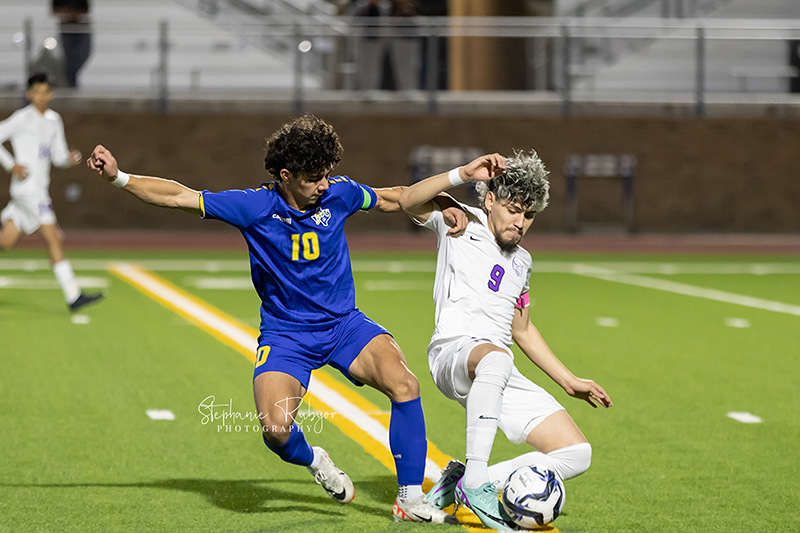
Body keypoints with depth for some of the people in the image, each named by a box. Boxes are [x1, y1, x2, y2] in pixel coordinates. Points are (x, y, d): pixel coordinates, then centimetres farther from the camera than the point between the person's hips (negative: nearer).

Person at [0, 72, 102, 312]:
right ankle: (73, 296, -14)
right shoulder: (22, 118, -6)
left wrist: (70, 158, -3)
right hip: (27, 190, -8)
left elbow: (58, 156, 19)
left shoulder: (54, 120, 16)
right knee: (54, 239, -12)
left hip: (39, 189, 8)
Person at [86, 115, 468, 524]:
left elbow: (392, 199, 14)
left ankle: (410, 499, -11)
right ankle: (312, 461, 13)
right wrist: (118, 177, -19)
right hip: (284, 334, -2)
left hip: (344, 325, 2)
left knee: (404, 385, -25)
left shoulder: (338, 193, -6)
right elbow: (179, 196, -10)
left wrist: (442, 207, 1)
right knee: (275, 429, -26)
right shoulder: (255, 206, -13)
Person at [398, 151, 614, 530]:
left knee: (576, 455, -6)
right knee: (495, 358, -44)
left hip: (503, 379, 7)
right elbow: (408, 201, -13)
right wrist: (464, 174, -21)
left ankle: (463, 483, -2)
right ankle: (475, 479, -38)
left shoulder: (521, 262, 24)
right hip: (454, 353, -7)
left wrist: (568, 381, 29)